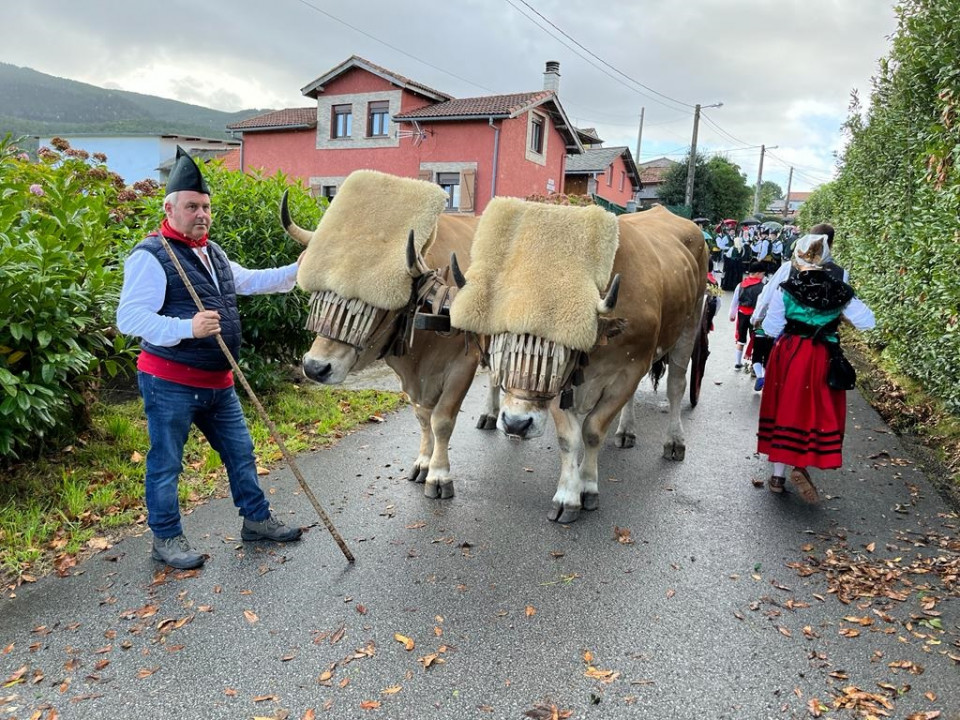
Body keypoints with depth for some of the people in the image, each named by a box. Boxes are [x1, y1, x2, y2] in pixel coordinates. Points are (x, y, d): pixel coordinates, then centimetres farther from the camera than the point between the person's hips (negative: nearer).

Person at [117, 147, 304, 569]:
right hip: (170, 383, -8)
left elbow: (248, 281, 29)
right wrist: (187, 327, -31)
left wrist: (295, 272, 20)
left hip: (217, 382, 8)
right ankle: (166, 539, 23)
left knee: (240, 451, 15)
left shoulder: (212, 253, 14)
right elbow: (129, 318, -20)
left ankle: (257, 519, 29)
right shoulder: (151, 257, -13)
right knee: (166, 462, 7)